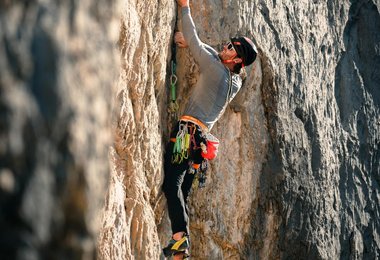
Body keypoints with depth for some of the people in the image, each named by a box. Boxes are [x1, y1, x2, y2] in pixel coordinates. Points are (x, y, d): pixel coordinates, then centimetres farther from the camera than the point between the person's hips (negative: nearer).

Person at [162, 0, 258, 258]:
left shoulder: (216, 70, -8)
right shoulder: (236, 83, 14)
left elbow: (195, 42, -4)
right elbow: (212, 53, 28)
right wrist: (188, 40, 18)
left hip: (187, 132, -8)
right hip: (201, 139, 8)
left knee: (172, 183, -19)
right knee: (183, 191, 7)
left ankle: (180, 236, -33)